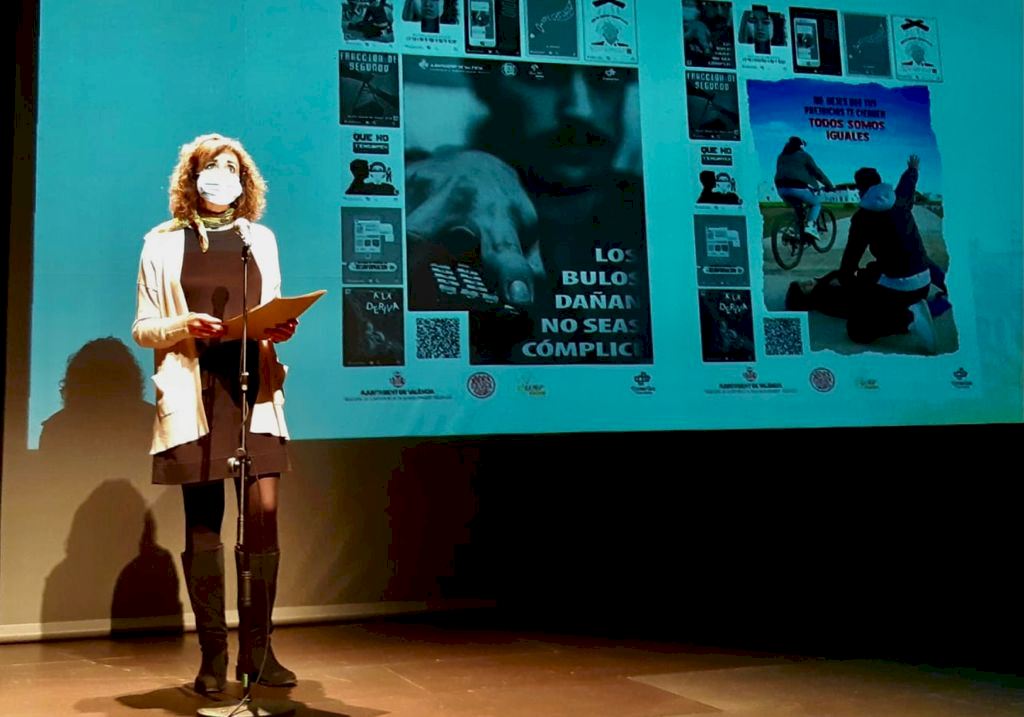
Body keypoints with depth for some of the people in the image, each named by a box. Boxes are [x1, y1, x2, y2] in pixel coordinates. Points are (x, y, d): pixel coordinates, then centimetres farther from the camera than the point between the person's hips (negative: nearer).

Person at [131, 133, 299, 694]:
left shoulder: (261, 238, 15)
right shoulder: (163, 243, 7)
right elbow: (142, 328, 5)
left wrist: (281, 330, -4)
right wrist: (184, 326, -14)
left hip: (254, 388, 2)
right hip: (193, 394, -2)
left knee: (264, 512, -6)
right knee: (203, 520, 1)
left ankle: (257, 650, 5)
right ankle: (212, 656, 9)